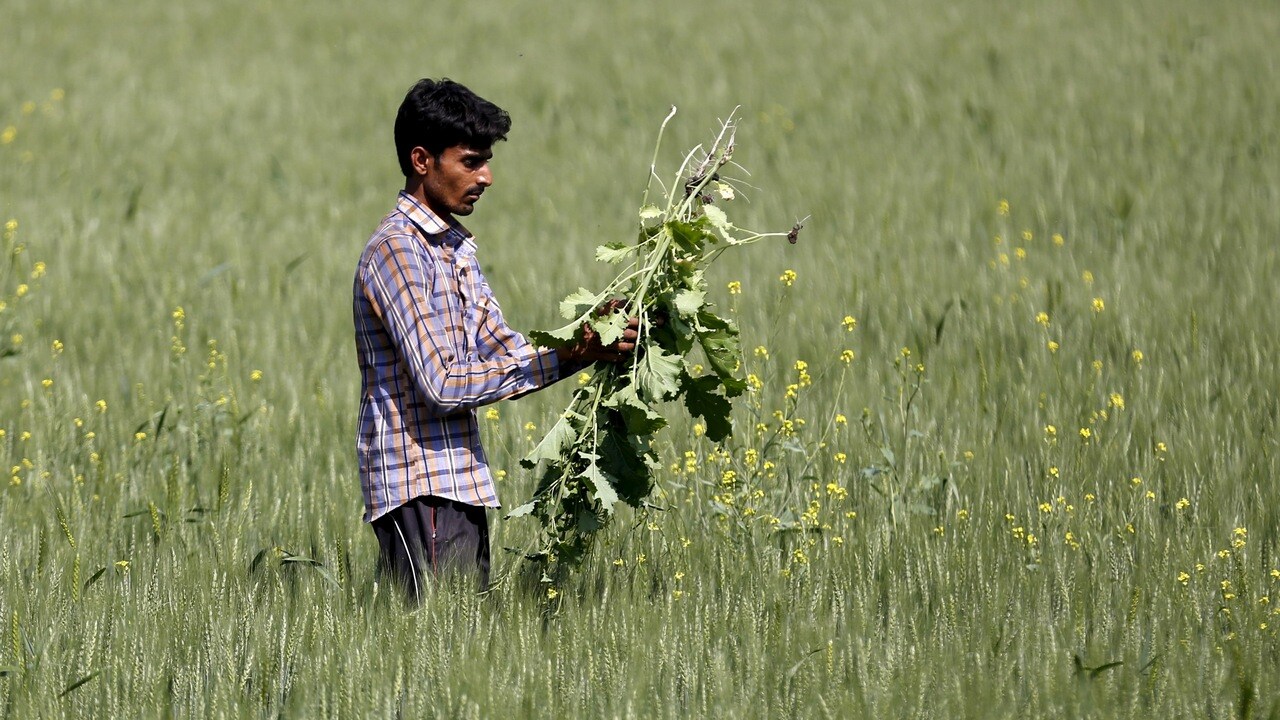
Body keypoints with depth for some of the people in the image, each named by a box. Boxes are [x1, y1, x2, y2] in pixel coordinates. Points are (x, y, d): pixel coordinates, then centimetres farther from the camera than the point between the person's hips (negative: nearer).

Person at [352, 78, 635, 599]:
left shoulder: (454, 248, 17)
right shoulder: (397, 250, -13)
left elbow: (506, 356, 14)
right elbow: (441, 384, -20)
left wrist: (585, 346, -3)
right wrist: (563, 358, -19)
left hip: (459, 485, 9)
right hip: (420, 488, -9)